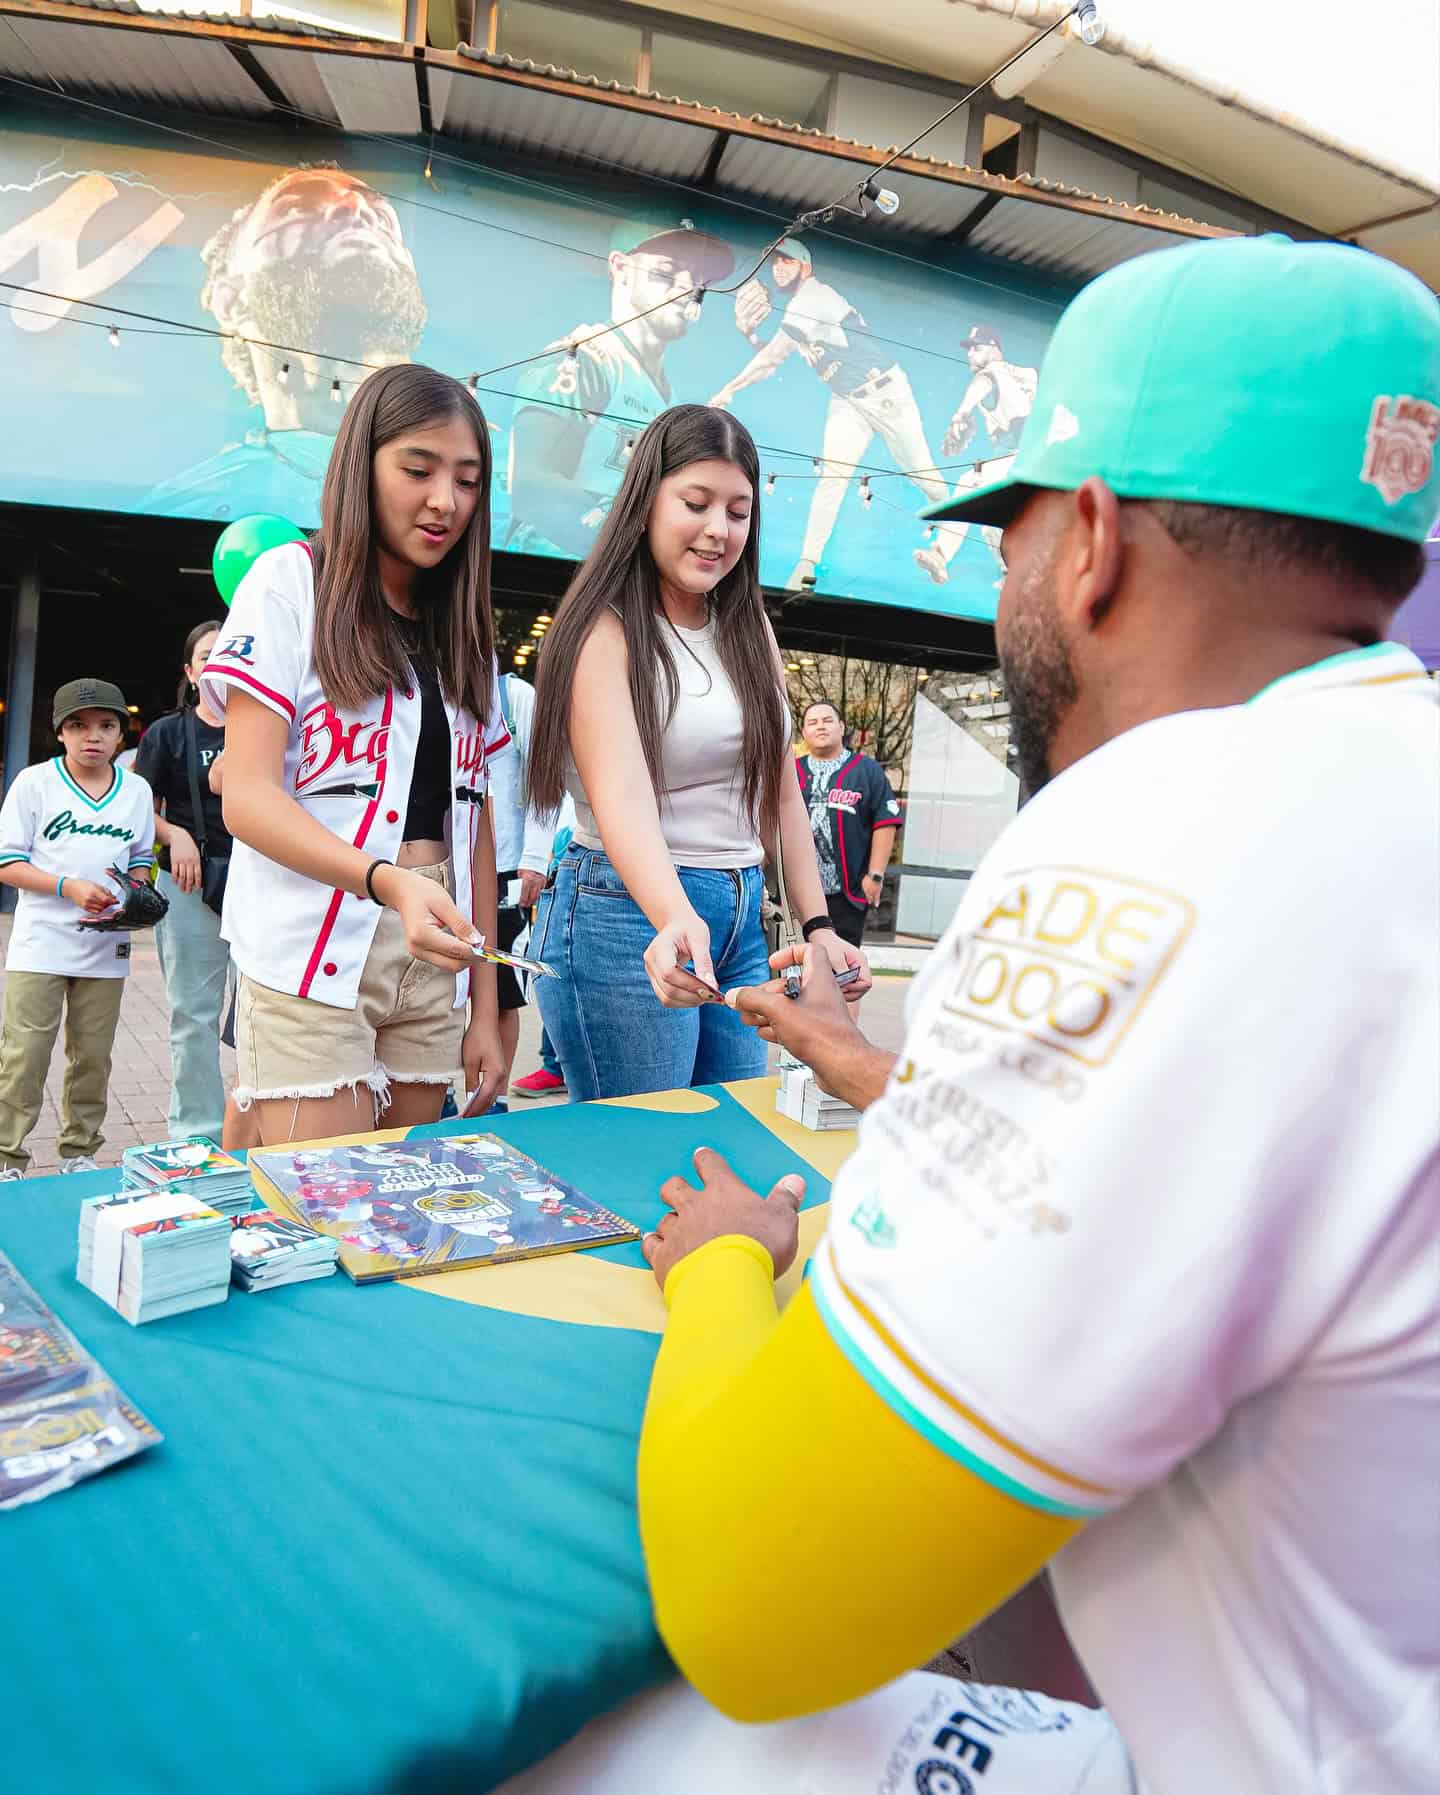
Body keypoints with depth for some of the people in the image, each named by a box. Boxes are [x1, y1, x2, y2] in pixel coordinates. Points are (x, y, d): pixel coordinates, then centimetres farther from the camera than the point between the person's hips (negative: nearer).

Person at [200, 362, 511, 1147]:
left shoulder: (466, 628, 15)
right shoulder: (291, 583, -1)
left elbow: (473, 818, 12)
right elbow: (248, 798, -10)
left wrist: (485, 1006, 6)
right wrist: (388, 881, -28)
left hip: (432, 958, 5)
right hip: (313, 962, -5)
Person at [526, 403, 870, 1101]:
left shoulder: (749, 630, 12)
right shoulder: (606, 630, -9)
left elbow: (782, 790, 12)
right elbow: (622, 796, -23)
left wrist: (819, 926, 5)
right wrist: (675, 921, -40)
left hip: (742, 919, 7)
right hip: (630, 916, -6)